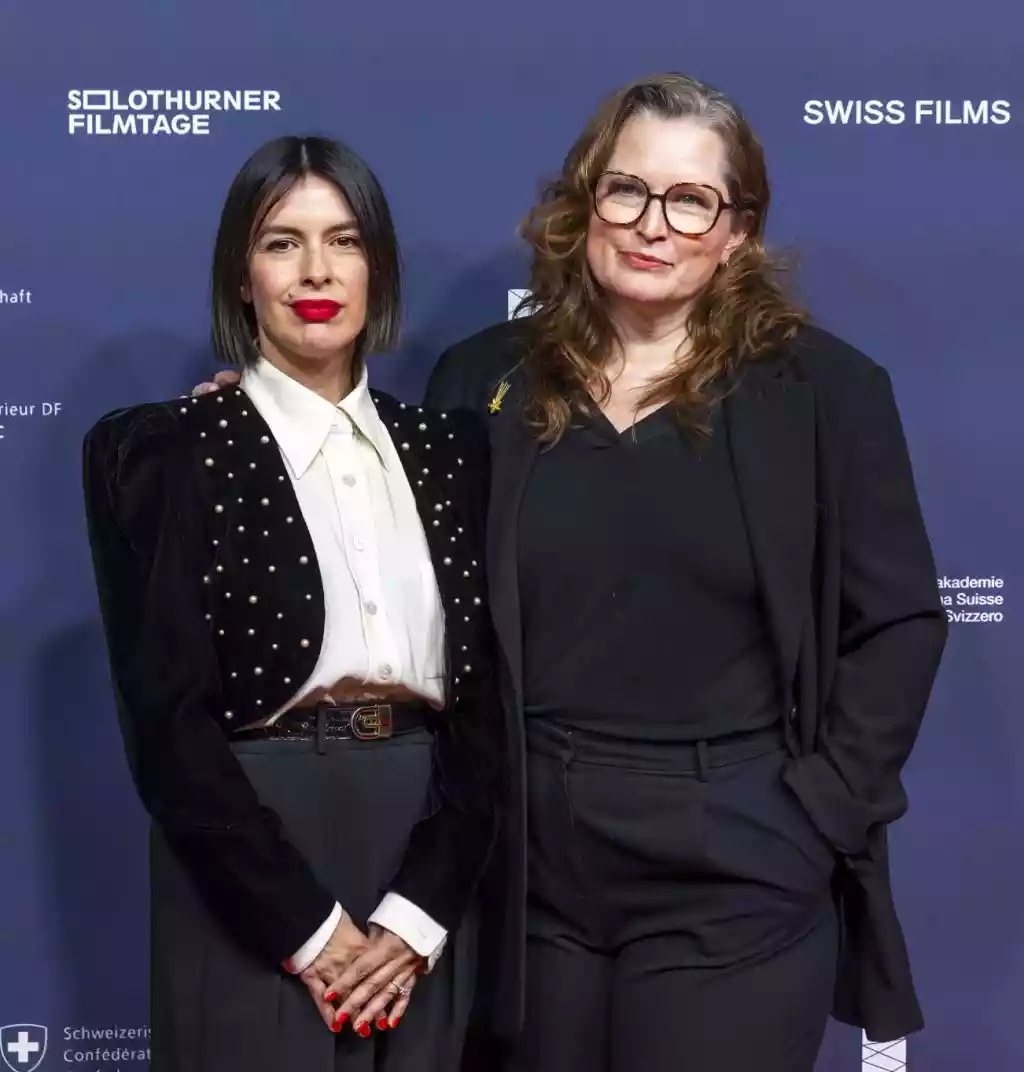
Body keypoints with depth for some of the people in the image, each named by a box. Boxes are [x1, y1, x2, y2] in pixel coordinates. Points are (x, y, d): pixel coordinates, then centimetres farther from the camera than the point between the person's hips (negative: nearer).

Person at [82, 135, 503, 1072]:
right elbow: (166, 718, -9)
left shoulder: (447, 450, 8)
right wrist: (307, 922, -13)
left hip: (426, 874, 4)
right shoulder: (164, 450, -3)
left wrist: (420, 909, -8)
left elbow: (485, 698, 3)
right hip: (249, 901, -3)